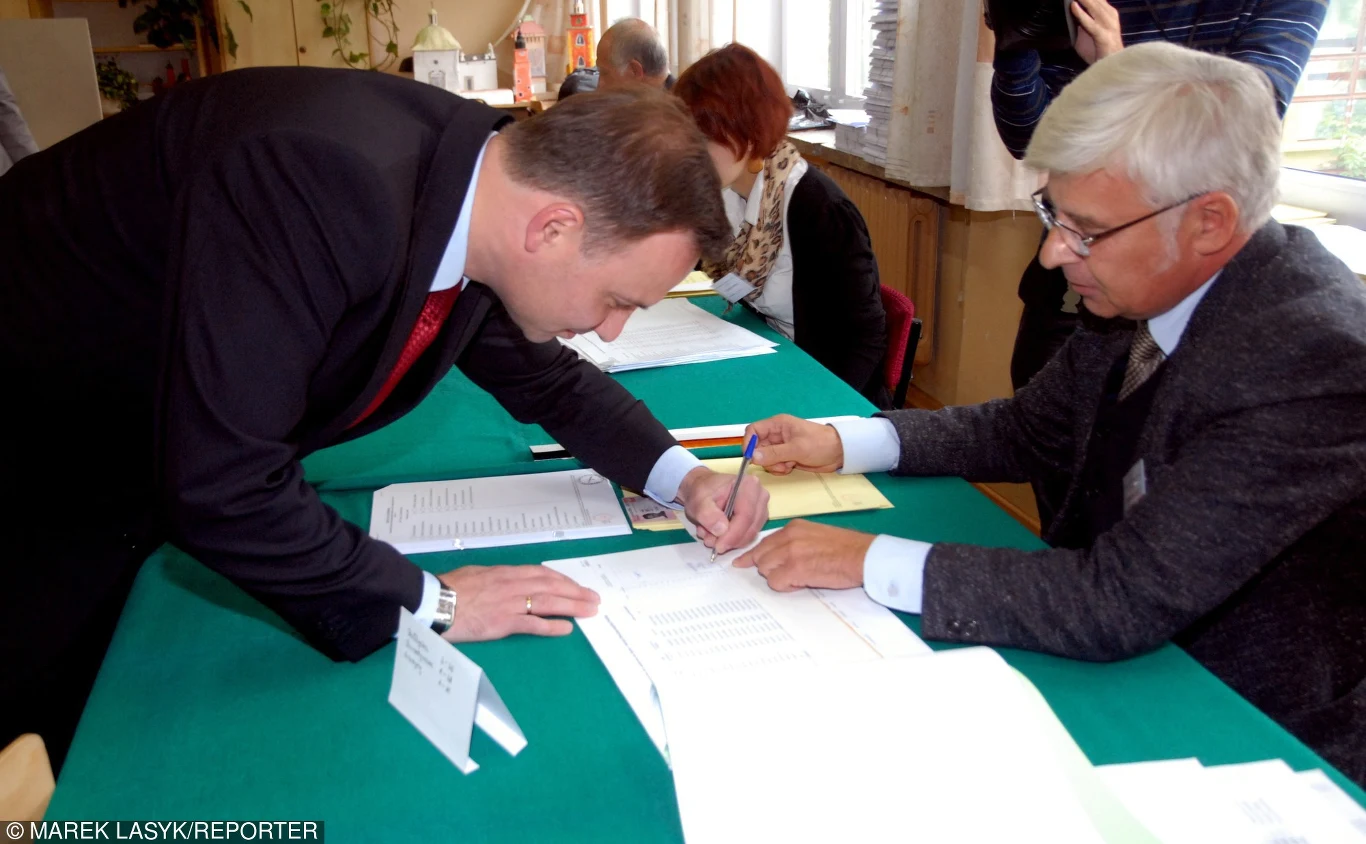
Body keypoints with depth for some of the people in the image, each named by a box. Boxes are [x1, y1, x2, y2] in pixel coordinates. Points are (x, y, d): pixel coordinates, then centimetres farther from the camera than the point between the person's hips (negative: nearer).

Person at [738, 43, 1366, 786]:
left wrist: (870, 561, -28)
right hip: (1128, 654, 6)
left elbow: (1125, 601, -32)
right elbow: (1032, 430, 7)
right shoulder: (1145, 289, -7)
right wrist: (842, 444, -3)